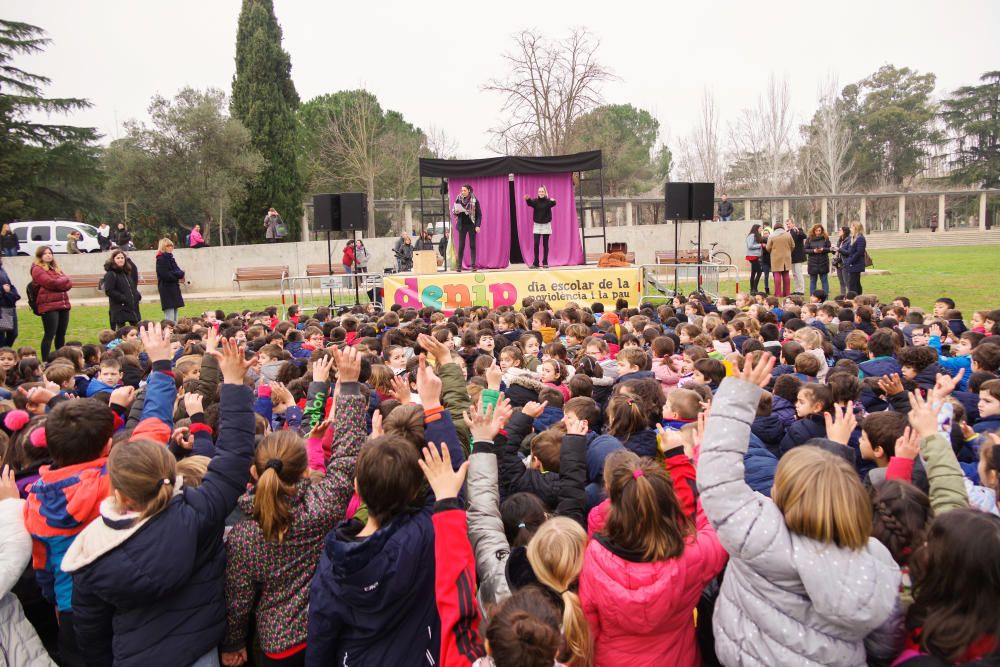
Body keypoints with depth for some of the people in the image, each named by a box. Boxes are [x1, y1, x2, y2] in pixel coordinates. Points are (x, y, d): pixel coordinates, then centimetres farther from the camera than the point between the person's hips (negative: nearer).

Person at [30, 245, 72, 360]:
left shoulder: (55, 268, 22)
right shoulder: (37, 269, -1)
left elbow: (69, 284, 11)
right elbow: (51, 282, -15)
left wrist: (57, 283, -7)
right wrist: (63, 280, 1)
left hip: (63, 304, 7)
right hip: (49, 306, -7)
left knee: (61, 334, 10)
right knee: (49, 335, -9)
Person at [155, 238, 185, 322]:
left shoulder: (170, 258, 16)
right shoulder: (161, 259, -10)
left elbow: (178, 271, 13)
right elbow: (165, 275, -18)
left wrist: (180, 274, -7)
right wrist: (177, 277, -11)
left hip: (174, 288, 9)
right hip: (166, 289, -9)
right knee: (169, 319, -11)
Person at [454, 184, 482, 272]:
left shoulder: (474, 200, -4)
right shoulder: (458, 199, 3)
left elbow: (479, 214, -3)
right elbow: (454, 211, 14)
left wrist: (478, 225, -11)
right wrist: (456, 212, -10)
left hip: (471, 225, -2)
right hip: (462, 225, 2)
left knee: (472, 245, 1)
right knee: (461, 246, 2)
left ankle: (473, 265, 4)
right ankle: (459, 265, 5)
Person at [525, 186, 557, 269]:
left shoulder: (548, 201, -4)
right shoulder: (535, 201, -1)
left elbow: (553, 203, -26)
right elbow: (530, 203, -22)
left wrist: (553, 201, -50)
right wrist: (527, 199, -45)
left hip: (546, 225, -1)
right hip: (537, 225, 1)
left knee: (545, 244, 3)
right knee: (536, 244, -5)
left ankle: (545, 263, 9)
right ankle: (535, 263, -2)